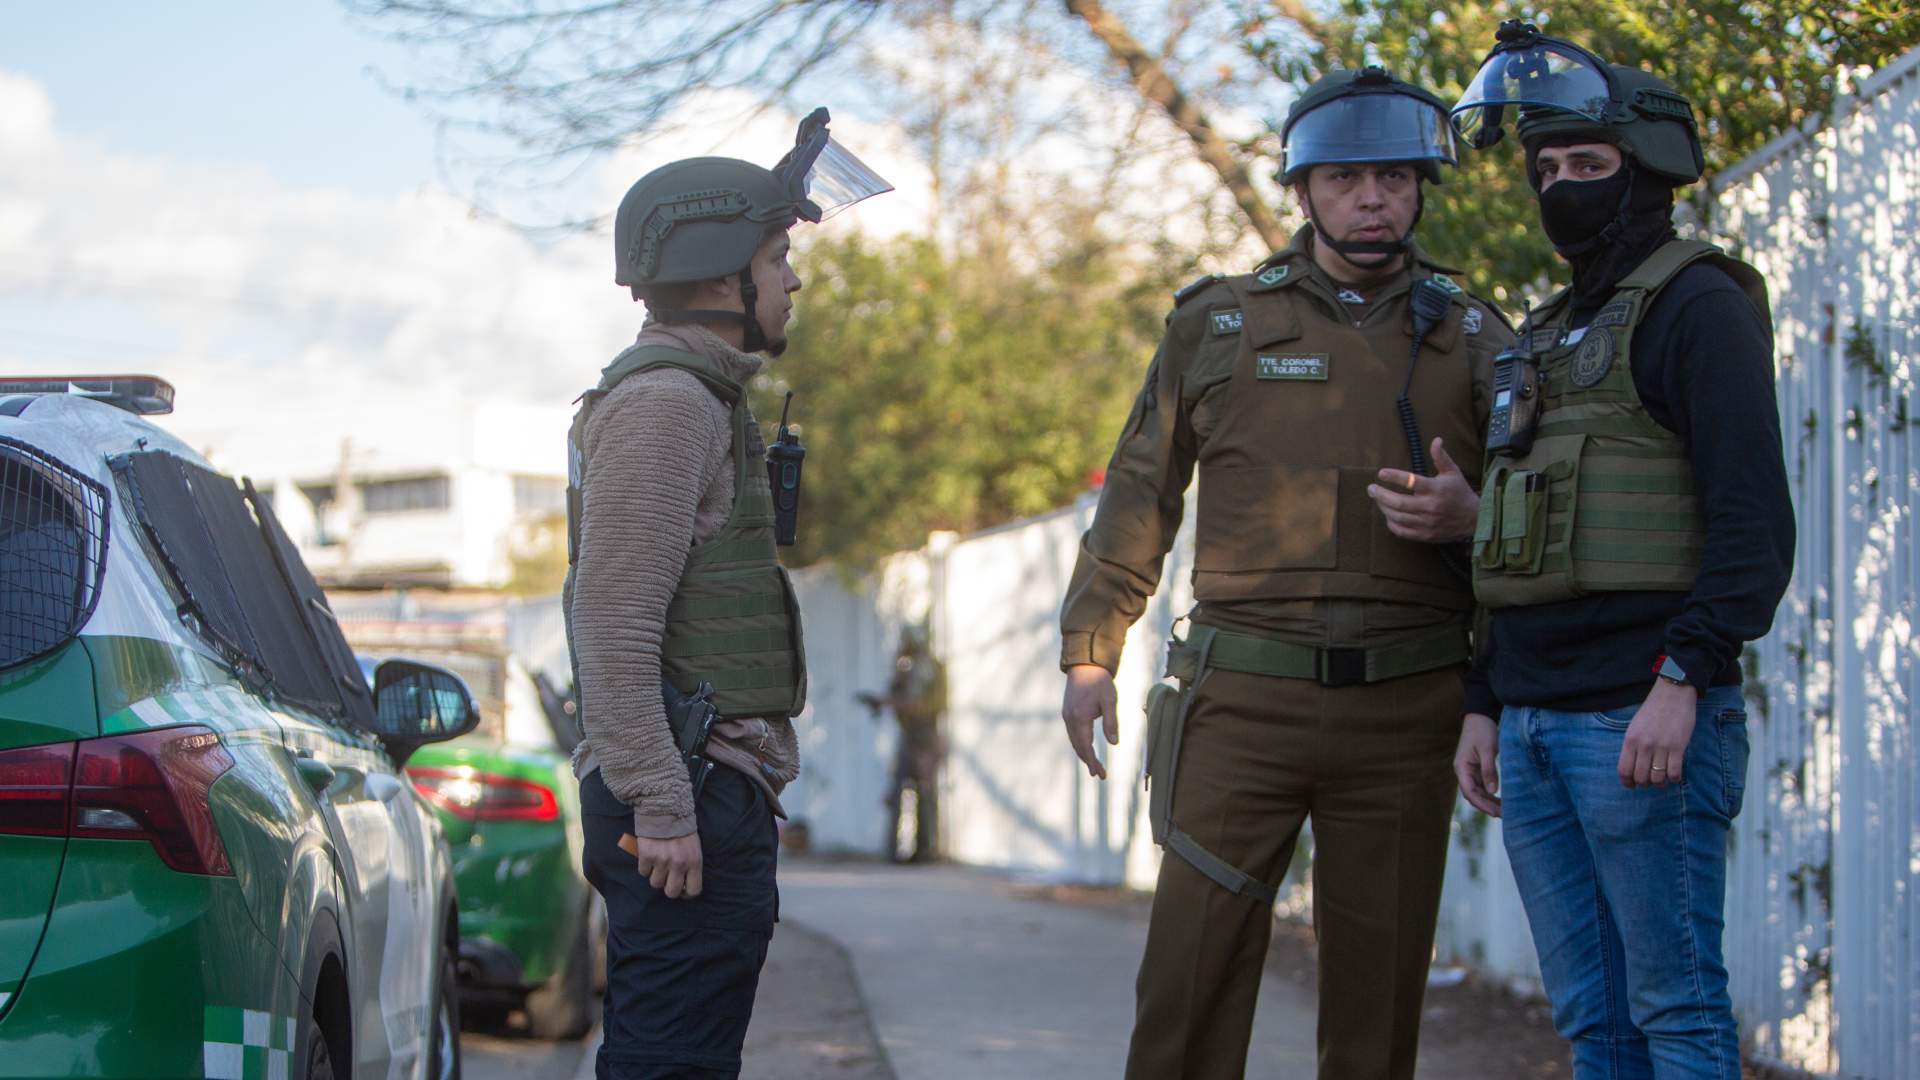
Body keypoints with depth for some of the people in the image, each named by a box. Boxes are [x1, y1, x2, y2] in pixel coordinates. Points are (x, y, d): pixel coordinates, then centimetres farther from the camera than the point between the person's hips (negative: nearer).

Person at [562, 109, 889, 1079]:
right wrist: (659, 807, -23)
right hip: (692, 794, -10)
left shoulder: (692, 398, 21)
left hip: (686, 793, 10)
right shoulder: (664, 402, -12)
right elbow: (613, 620, -20)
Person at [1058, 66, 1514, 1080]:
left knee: (1378, 984, 4)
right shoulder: (1216, 323, 8)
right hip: (1243, 695, -1)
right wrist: (1089, 652, 7)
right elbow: (1138, 493, 12)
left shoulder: (1472, 339, 9)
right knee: (1192, 971, -6)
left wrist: (1469, 514, -9)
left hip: (1403, 716, 1)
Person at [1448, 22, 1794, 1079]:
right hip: (1533, 729, 8)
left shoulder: (1697, 306, -4)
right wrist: (1486, 705, 19)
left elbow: (1753, 517, -15)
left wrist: (1683, 678, -23)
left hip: (1639, 720, -8)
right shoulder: (1551, 334, 22)